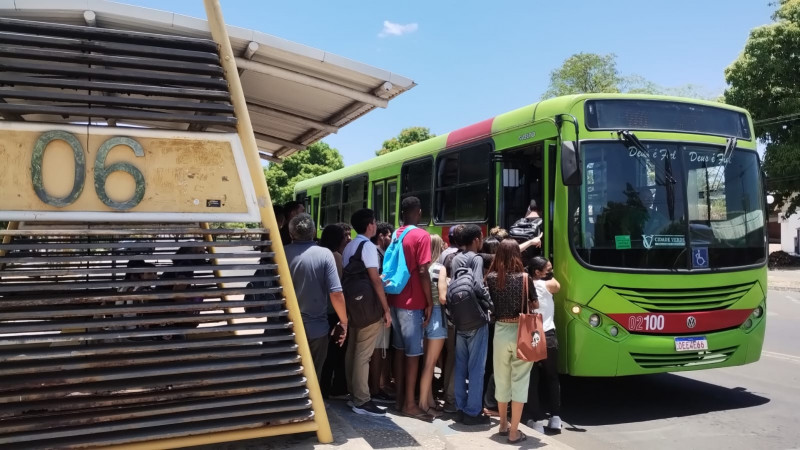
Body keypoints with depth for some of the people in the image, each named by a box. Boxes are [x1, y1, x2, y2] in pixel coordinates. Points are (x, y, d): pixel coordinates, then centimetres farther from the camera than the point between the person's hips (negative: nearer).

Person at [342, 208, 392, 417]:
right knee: (363, 354, -5)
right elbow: (375, 280, -17)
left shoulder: (349, 247, 13)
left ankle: (353, 393, 23)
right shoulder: (368, 246, -13)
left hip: (352, 303, 9)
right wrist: (386, 309, -15)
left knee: (353, 350, 14)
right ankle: (362, 401, -1)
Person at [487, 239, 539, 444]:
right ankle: (514, 432, 11)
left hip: (500, 332, 2)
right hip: (522, 334, -2)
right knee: (519, 381, 7)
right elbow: (535, 306, 2)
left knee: (501, 380, 18)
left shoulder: (491, 278, -5)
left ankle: (503, 425, 35)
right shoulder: (525, 278, -9)